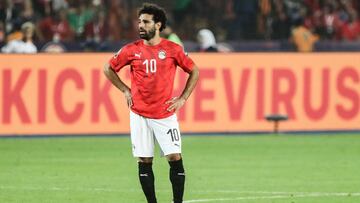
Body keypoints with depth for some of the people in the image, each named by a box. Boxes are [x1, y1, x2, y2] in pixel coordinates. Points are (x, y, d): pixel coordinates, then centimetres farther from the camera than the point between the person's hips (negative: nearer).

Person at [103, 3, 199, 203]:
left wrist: (182, 98, 3)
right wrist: (125, 90, 7)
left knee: (175, 158, -8)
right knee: (144, 162, 2)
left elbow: (194, 71, 9)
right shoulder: (131, 50, 1)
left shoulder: (173, 49, -2)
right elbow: (108, 68, 14)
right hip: (139, 115, 1)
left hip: (165, 114, -1)